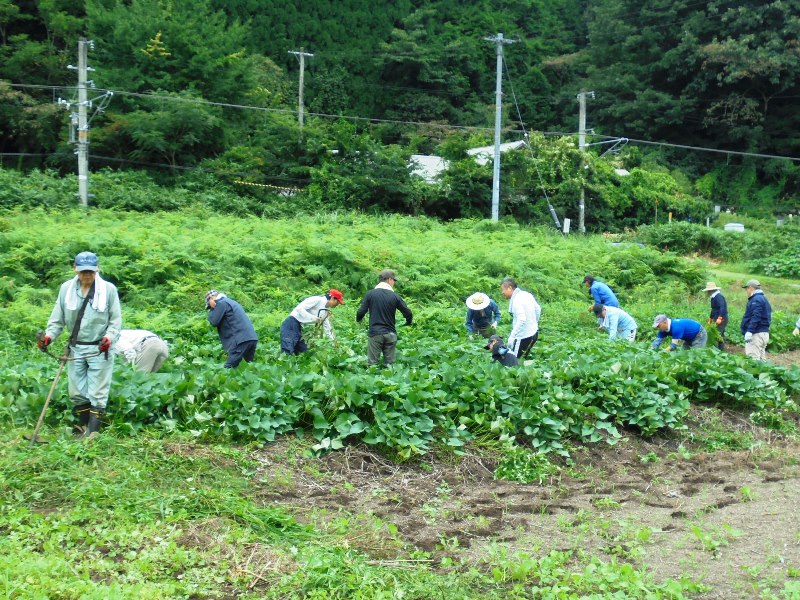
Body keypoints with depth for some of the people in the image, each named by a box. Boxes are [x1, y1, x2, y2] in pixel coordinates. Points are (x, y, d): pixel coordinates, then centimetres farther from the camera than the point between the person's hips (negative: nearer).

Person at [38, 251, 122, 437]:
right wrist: (49, 335, -8)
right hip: (76, 348, 4)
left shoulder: (109, 289, -6)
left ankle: (93, 432, 1)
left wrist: (109, 337, -19)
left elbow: (116, 321, -2)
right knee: (77, 392, 9)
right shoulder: (66, 288, 2)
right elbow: (58, 318, 8)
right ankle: (83, 426, 23)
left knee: (97, 393, -2)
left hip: (99, 349, -3)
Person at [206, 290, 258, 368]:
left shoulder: (222, 303, -1)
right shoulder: (231, 302, 28)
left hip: (241, 339, -9)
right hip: (252, 338, 9)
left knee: (229, 368, -10)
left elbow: (214, 321, -4)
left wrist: (212, 309, 13)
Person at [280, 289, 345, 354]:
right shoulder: (317, 300, -13)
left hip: (299, 328, 10)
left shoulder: (326, 311, 14)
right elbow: (299, 308, -21)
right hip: (291, 325, -10)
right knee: (287, 354, -16)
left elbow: (327, 328, 21)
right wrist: (313, 318, -26)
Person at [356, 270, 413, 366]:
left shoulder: (370, 294, -2)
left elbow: (361, 312, -5)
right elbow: (408, 313, 0)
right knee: (390, 364, 8)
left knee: (372, 364, 3)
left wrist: (358, 320, 19)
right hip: (390, 334, 1)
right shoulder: (394, 296, -2)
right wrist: (408, 323, 22)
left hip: (375, 333, -1)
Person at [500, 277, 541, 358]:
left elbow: (521, 320, -29)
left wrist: (512, 336, -25)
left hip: (523, 337, -9)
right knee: (523, 358, 17)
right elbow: (538, 309, 17)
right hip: (533, 333, 9)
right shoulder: (527, 295, 7)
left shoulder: (516, 300, -20)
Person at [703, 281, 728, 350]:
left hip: (721, 319, -10)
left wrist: (719, 318, -34)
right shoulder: (713, 297, 17)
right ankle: (721, 349, 18)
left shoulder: (718, 296, -15)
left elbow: (722, 308, -27)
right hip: (717, 319, 10)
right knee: (720, 336, 13)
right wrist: (710, 319, 34)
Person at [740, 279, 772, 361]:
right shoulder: (763, 298, 21)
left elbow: (755, 317, -22)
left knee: (753, 359, -15)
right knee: (761, 359, 12)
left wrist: (749, 331, -27)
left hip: (756, 334, -11)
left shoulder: (756, 300, -11)